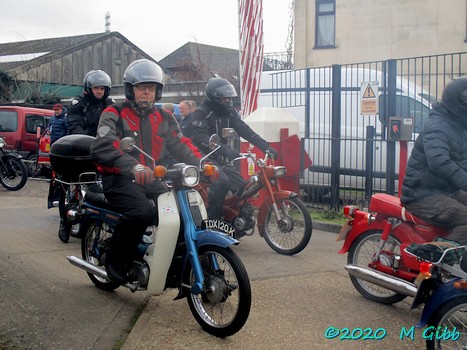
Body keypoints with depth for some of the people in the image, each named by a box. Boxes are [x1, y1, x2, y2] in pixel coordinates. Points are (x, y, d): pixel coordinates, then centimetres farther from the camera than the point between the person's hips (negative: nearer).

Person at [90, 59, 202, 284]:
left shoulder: (164, 118, 18)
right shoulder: (114, 115, 0)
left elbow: (181, 145, 9)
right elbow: (102, 147, -18)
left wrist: (202, 165, -13)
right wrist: (133, 166, -36)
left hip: (154, 179, 5)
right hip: (121, 180, -5)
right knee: (142, 212, -34)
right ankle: (115, 260, -10)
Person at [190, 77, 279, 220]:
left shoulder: (229, 112, 7)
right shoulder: (201, 113, -15)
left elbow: (244, 130, 3)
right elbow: (200, 137, -30)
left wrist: (266, 146, -9)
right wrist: (225, 149, -44)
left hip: (221, 158, 7)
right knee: (222, 181, -32)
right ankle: (211, 218, -22)